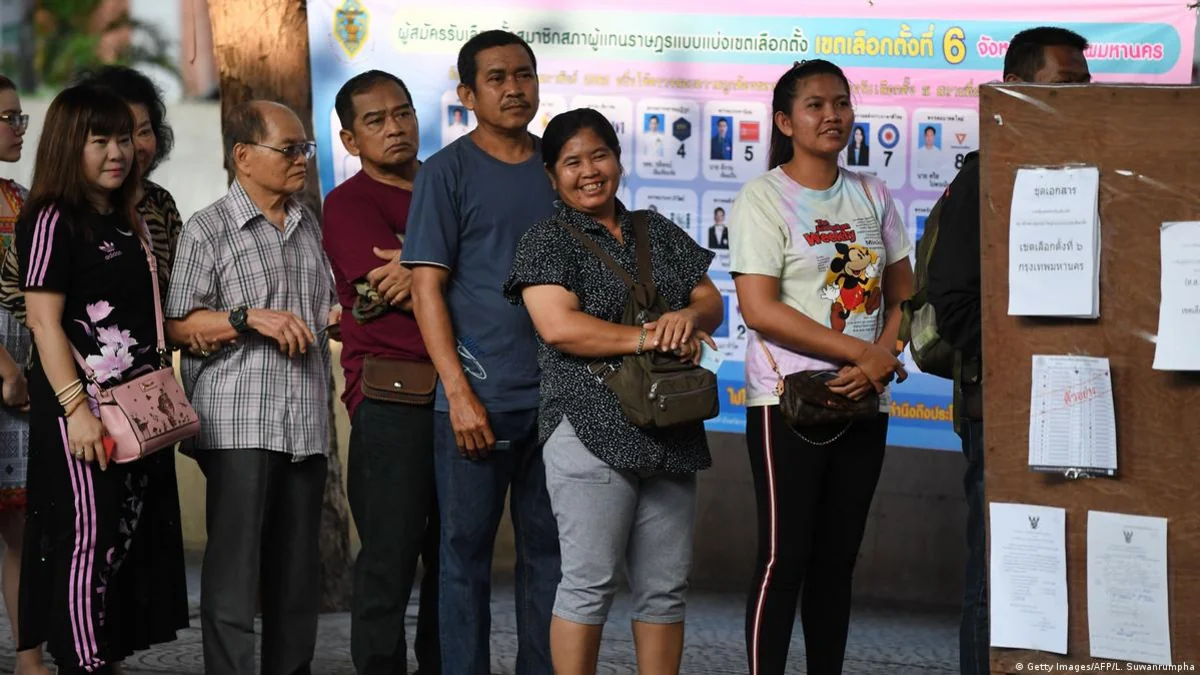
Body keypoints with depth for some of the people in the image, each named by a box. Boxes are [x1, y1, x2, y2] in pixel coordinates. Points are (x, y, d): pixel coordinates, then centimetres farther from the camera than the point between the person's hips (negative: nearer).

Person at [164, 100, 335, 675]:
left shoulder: (308, 226, 17)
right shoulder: (207, 230, -1)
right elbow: (178, 325, -6)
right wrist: (251, 318, -15)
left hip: (305, 421, 6)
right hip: (237, 422, -6)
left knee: (296, 565, 8)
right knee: (234, 560, -9)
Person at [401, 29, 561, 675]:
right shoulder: (447, 172, -1)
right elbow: (427, 288, -5)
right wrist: (460, 393, -13)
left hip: (556, 396, 4)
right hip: (478, 398, -4)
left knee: (550, 549, 8)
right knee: (466, 550, 1)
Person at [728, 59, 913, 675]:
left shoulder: (871, 195, 11)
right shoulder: (763, 198, -6)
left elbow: (903, 295, 12)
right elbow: (760, 308, -14)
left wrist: (883, 360, -8)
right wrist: (861, 352, -15)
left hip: (864, 401, 5)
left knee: (838, 559, 9)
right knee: (784, 557, -6)